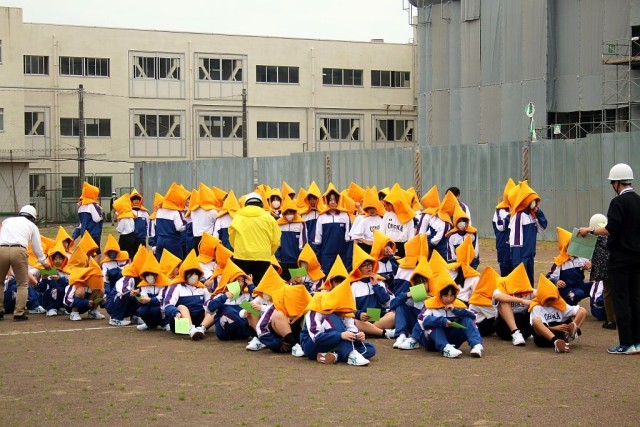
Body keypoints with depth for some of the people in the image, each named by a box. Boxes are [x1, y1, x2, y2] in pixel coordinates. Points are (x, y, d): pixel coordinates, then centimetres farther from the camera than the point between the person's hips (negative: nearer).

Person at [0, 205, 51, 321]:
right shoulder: (32, 226, 23)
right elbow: (37, 247, 25)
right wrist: (44, 262, 39)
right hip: (18, 250, -2)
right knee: (22, 284, 10)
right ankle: (19, 313, 3)